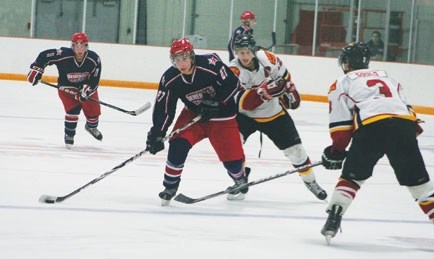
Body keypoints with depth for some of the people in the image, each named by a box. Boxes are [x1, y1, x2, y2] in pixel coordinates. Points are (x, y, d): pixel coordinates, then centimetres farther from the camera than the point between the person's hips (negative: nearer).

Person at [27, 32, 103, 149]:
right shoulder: (63, 55, -30)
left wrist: (86, 89, -34)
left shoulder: (94, 59, -24)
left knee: (93, 109, 4)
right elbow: (44, 56, -20)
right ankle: (69, 135, 5)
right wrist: (36, 70, -22)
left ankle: (91, 127, 40)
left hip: (86, 87, 3)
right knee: (72, 109, -20)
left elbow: (95, 80, -19)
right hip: (66, 87, -3)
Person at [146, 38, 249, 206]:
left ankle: (241, 181, 35)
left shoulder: (210, 64, -28)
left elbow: (232, 83, -19)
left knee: (232, 156, -1)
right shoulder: (170, 80, -16)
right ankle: (170, 186, -3)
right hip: (193, 113, 2)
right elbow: (163, 109, -12)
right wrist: (156, 134, -19)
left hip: (221, 115, -2)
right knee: (178, 144, -20)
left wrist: (215, 102, -25)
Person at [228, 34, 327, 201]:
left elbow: (283, 74, 7)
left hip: (274, 112, 2)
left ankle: (310, 181, 26)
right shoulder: (234, 71, -24)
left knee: (294, 148, 4)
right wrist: (263, 91, -43)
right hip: (246, 116, -2)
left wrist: (289, 90, 4)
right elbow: (243, 103, -33)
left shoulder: (267, 58, -15)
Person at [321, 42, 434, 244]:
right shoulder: (387, 77, 37)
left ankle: (333, 221, 4)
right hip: (404, 125, 3)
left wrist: (336, 151, 23)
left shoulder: (342, 83, 22)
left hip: (371, 127, -3)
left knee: (352, 176, 15)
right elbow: (406, 107, 26)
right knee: (418, 180, 12)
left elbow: (341, 123, 14)